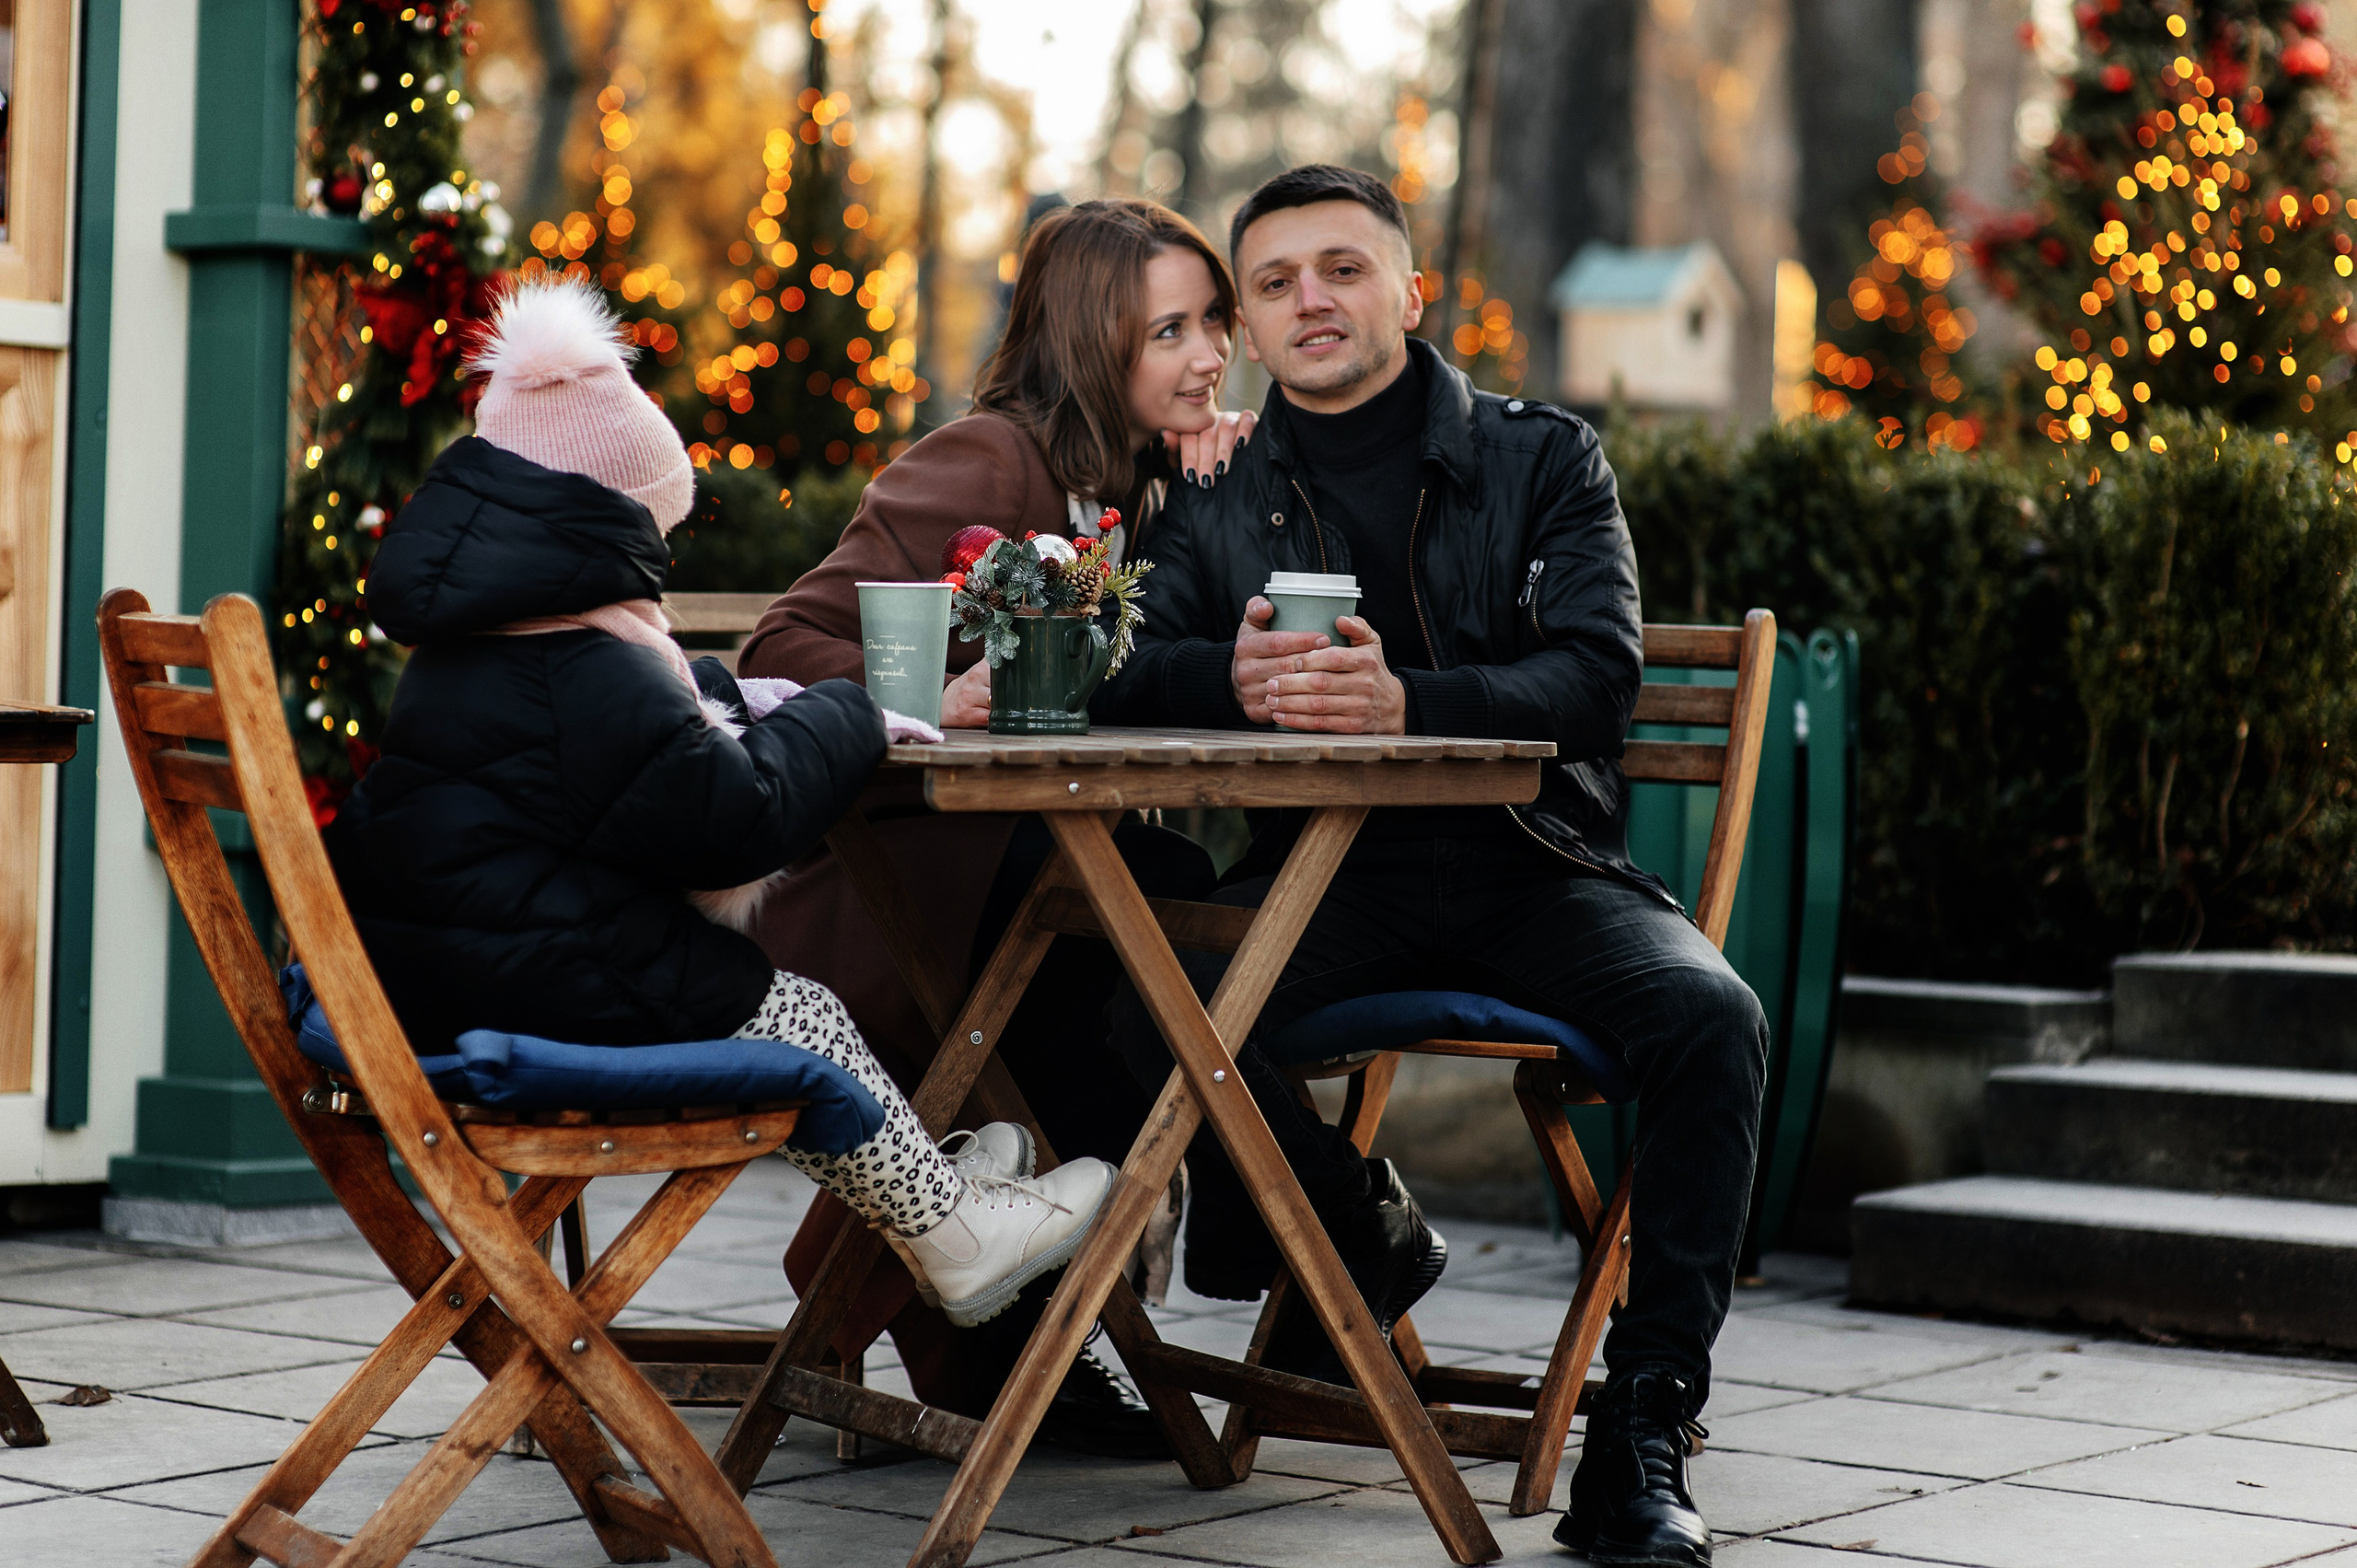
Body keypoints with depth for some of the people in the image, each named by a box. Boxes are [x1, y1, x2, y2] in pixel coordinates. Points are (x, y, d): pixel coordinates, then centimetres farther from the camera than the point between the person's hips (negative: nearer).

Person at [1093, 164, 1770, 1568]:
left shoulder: (1543, 460, 7)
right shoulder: (1220, 501, 14)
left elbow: (1599, 672, -9)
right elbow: (1120, 669, 1)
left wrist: (1408, 702, -28)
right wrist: (1237, 680, -23)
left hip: (1538, 865, -1)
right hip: (1327, 876, 2)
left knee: (1710, 1015, -31)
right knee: (1147, 1013, -28)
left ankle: (1645, 1427, -23)